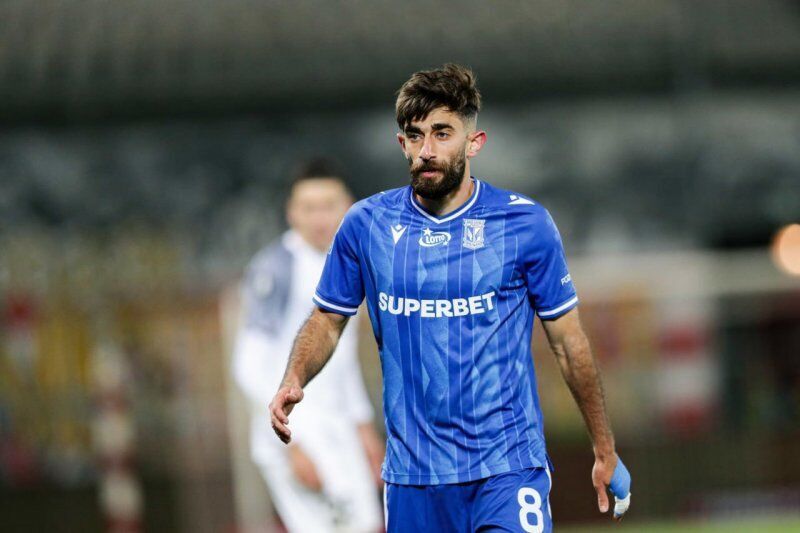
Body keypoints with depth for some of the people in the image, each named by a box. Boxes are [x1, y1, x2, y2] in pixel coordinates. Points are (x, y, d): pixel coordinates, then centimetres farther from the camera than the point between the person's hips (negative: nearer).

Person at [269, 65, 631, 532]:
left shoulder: (526, 223, -2)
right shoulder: (365, 225, 2)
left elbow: (569, 343, 5)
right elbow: (328, 319, 15)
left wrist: (606, 452, 9)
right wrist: (294, 381, -6)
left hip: (509, 465, -2)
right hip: (413, 473, 3)